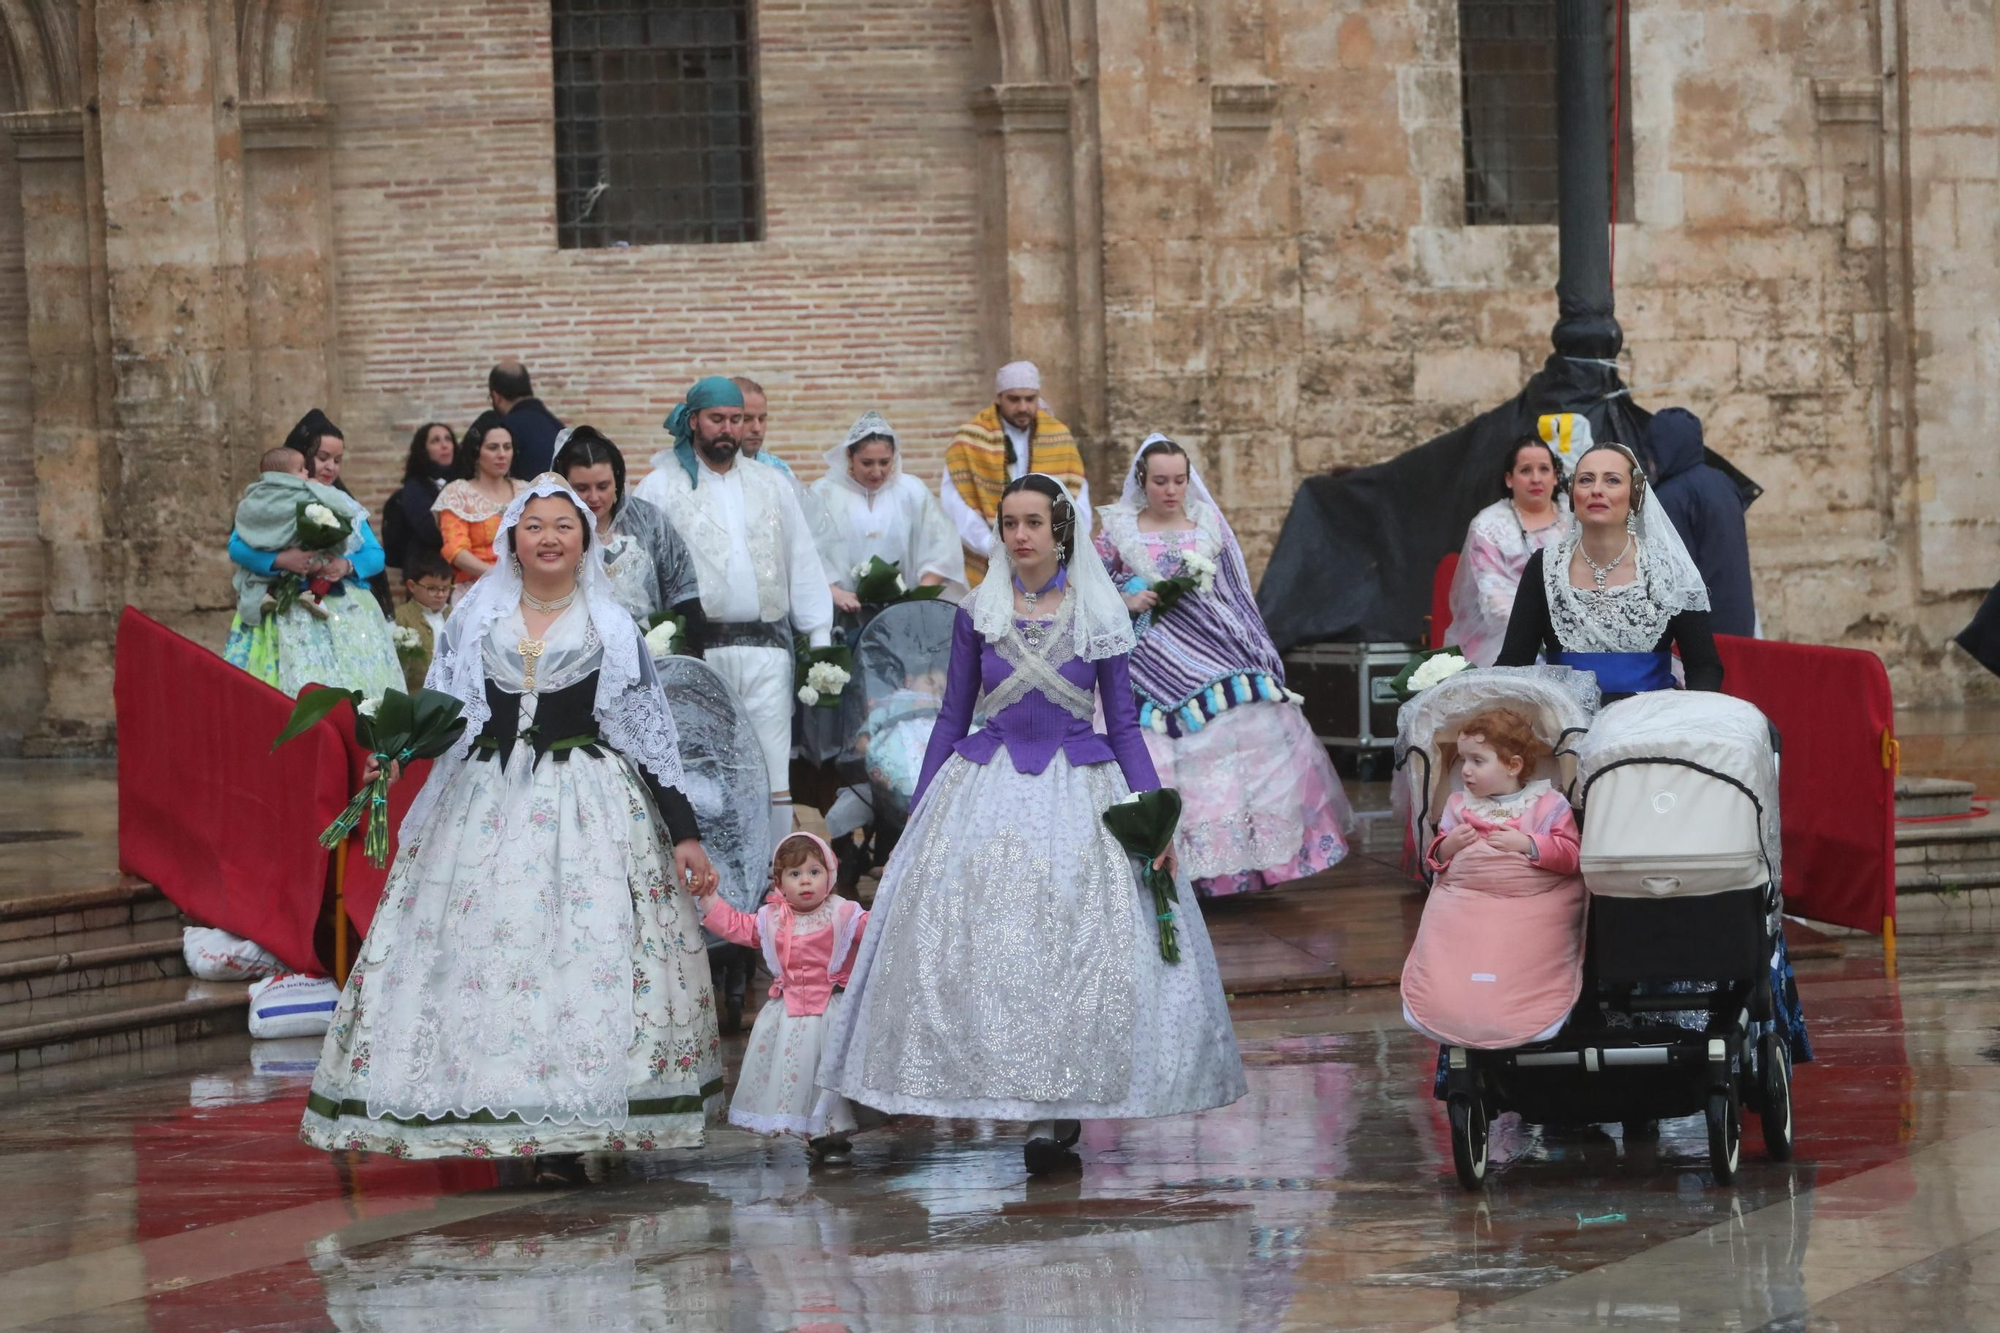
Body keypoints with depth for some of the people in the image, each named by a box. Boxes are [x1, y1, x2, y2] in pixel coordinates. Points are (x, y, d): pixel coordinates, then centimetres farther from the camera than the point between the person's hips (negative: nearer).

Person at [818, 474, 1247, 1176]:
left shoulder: (1099, 616, 2)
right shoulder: (977, 616, 5)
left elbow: (1123, 723, 5)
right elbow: (952, 719, 10)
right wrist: (916, 817, 8)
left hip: (1078, 789, -1)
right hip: (989, 789, 1)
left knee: (1079, 946, -8)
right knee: (980, 946, -8)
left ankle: (1058, 1109, -4)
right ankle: (1045, 1110, -2)